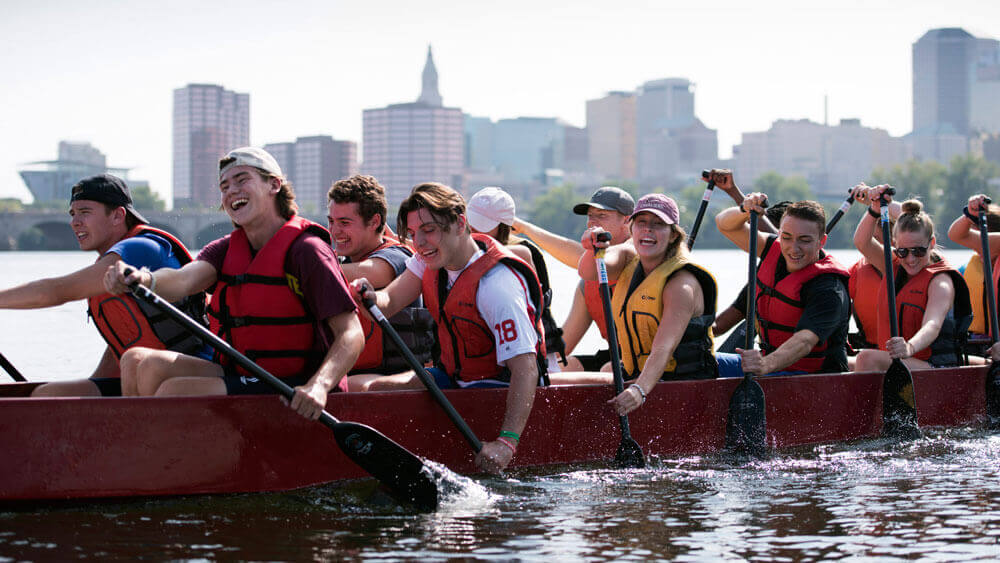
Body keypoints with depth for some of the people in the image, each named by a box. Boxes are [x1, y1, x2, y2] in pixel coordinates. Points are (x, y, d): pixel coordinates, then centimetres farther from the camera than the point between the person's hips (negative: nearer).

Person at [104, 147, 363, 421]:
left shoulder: (306, 250, -11)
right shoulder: (226, 249, 11)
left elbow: (352, 334, -17)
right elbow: (184, 280, -11)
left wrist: (319, 385, -35)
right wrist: (143, 280, -35)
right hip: (237, 374, 7)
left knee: (174, 392, -24)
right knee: (137, 362, -7)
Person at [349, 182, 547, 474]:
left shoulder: (496, 285, -28)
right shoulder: (433, 256, -2)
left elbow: (525, 367, -34)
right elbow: (388, 302, -4)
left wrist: (506, 442, -45)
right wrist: (370, 297, -31)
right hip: (452, 378, 8)